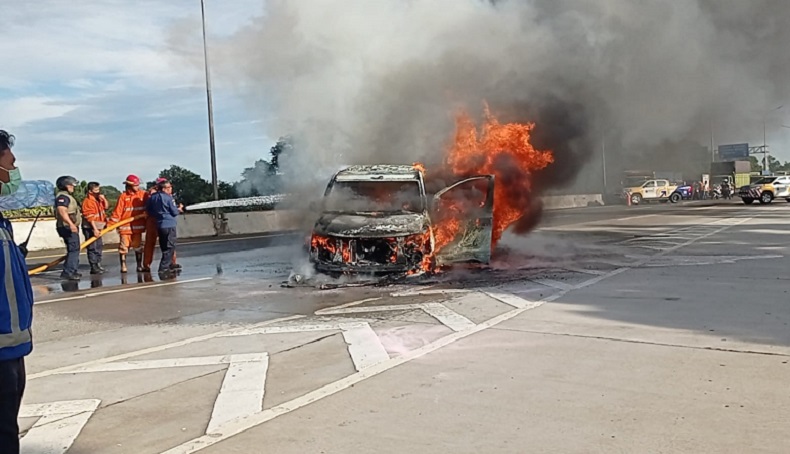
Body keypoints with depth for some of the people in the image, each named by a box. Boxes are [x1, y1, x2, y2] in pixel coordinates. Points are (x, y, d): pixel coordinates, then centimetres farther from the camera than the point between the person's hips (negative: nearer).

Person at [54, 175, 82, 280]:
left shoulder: (67, 196, 20)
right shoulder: (62, 196, -13)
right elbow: (62, 211, -28)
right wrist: (70, 224, -38)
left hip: (72, 227, 11)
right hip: (68, 227, -11)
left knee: (74, 249, 17)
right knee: (74, 249, -15)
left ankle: (73, 271, 25)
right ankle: (67, 272, -18)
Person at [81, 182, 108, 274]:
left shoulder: (98, 199, 9)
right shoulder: (88, 201, -18)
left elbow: (106, 206, 17)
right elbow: (90, 217, -21)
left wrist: (104, 199, -1)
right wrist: (95, 229, -24)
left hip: (98, 227, 9)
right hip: (90, 228, -9)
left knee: (99, 246, 16)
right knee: (93, 248, -6)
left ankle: (98, 265, 27)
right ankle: (94, 268, -2)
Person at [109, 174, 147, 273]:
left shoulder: (143, 194, 2)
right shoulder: (123, 196, -6)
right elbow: (118, 211, -8)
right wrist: (111, 223, -12)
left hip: (138, 226, 3)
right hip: (125, 226, -3)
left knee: (138, 246, 10)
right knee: (124, 246, 2)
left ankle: (139, 265, 18)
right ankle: (123, 266, 11)